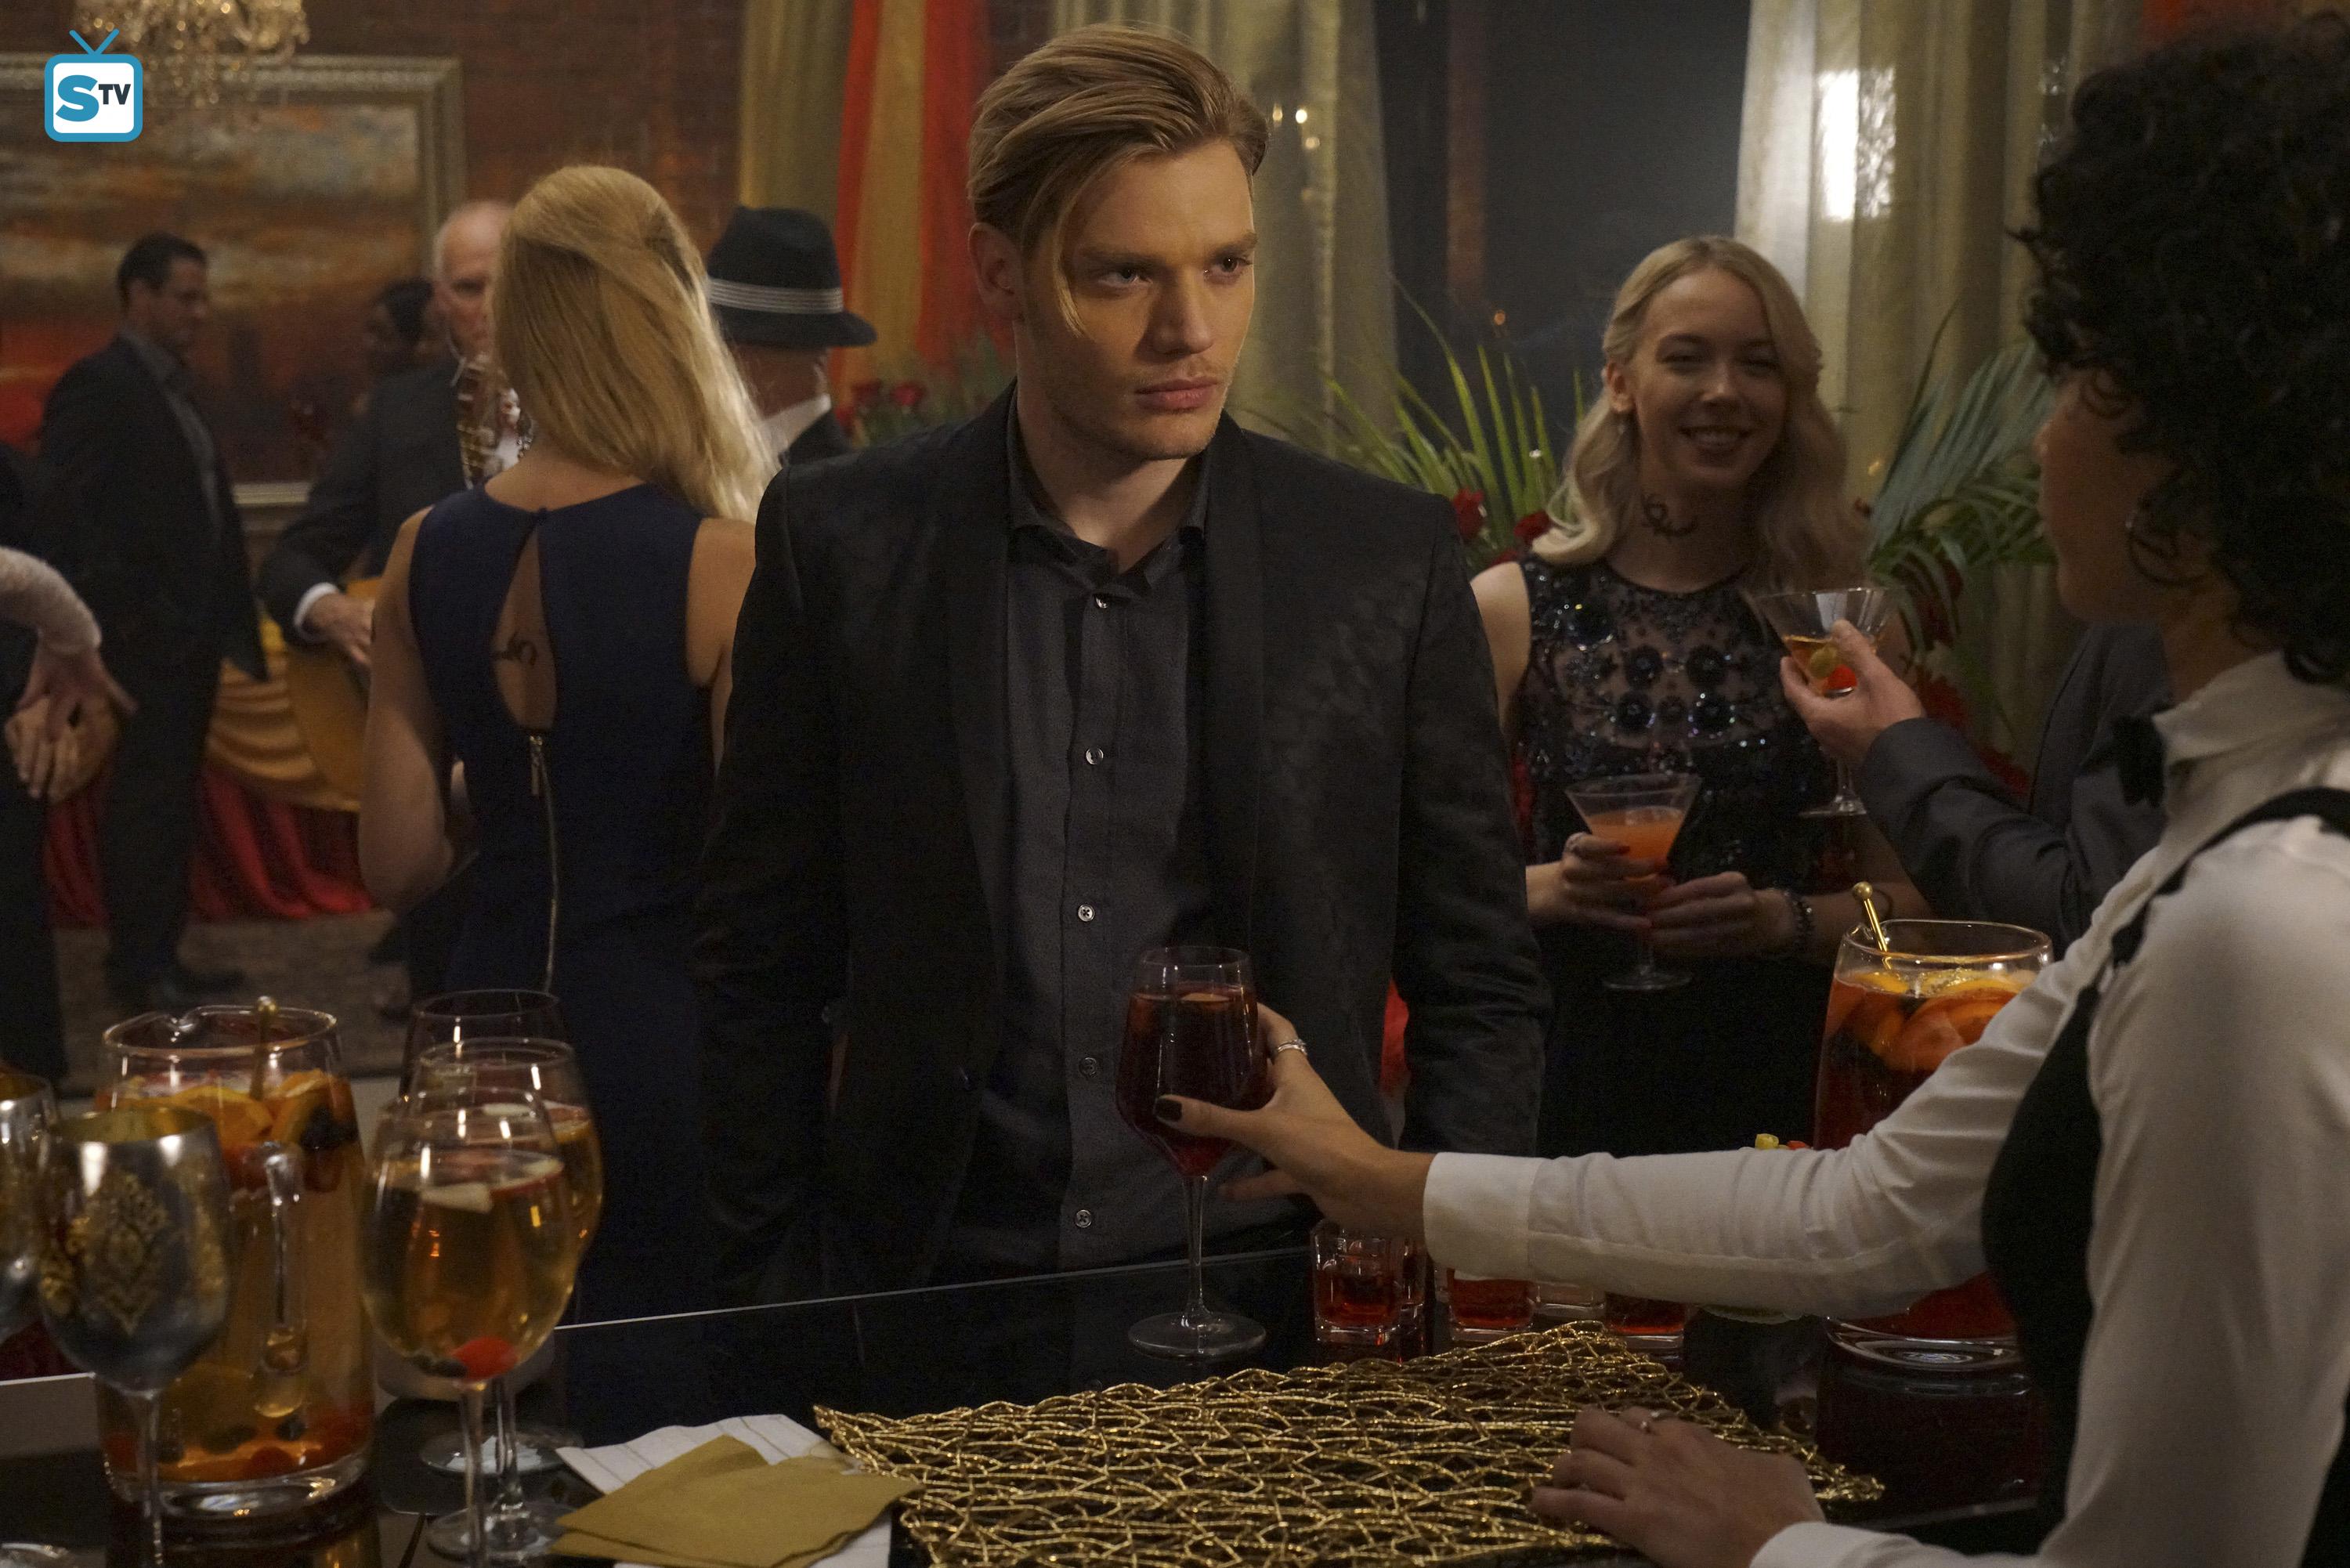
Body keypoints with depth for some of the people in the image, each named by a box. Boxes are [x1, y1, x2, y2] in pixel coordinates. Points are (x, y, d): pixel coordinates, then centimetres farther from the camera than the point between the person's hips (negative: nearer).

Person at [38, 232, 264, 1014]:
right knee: (144, 802, -3)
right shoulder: (97, 385, -9)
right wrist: (120, 616, -18)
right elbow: (68, 511, -15)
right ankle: (136, 968, 4)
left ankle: (162, 953, 20)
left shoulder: (174, 386, 17)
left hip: (192, 634, 8)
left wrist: (226, 614, 8)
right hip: (146, 638, -8)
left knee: (171, 802, 13)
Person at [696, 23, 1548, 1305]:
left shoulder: (1390, 561, 1)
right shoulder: (841, 544, 0)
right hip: (936, 1291, 0)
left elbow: (1479, 994, 7)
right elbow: (761, 975, 6)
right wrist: (779, 1291, 2)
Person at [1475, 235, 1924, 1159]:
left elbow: (1904, 899, 4)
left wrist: (1786, 919, -14)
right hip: (1577, 1080, -1)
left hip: (1780, 1085, 1)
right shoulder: (1513, 609, -1)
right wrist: (1552, 886, -16)